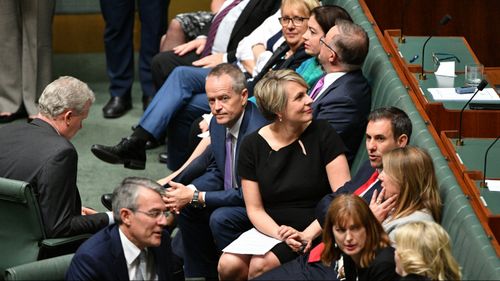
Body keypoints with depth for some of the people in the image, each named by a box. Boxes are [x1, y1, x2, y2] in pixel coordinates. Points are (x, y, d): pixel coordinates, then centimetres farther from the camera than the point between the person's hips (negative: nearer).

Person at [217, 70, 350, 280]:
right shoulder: (252, 146, 1)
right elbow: (255, 209, 2)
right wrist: (281, 234, -18)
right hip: (271, 229, 3)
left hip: (314, 232, -3)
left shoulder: (322, 134, -6)